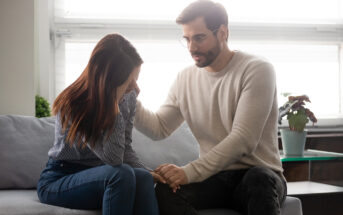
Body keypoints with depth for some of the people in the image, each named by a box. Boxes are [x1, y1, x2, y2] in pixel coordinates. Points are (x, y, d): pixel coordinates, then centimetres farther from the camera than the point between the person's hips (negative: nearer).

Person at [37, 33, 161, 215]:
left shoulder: (129, 97, -3)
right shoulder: (72, 105, -23)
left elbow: (125, 149, 6)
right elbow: (113, 158, -31)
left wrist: (146, 172, -13)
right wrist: (114, 103, -34)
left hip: (99, 176, 6)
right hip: (57, 180, -5)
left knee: (143, 179, -27)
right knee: (122, 174, -34)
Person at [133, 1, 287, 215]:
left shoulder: (256, 70, -8)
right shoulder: (186, 79, 12)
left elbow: (243, 140, -18)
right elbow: (159, 128, 13)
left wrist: (189, 172, -27)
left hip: (260, 174, -4)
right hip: (215, 178, 5)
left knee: (258, 178, -41)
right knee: (165, 190, -28)